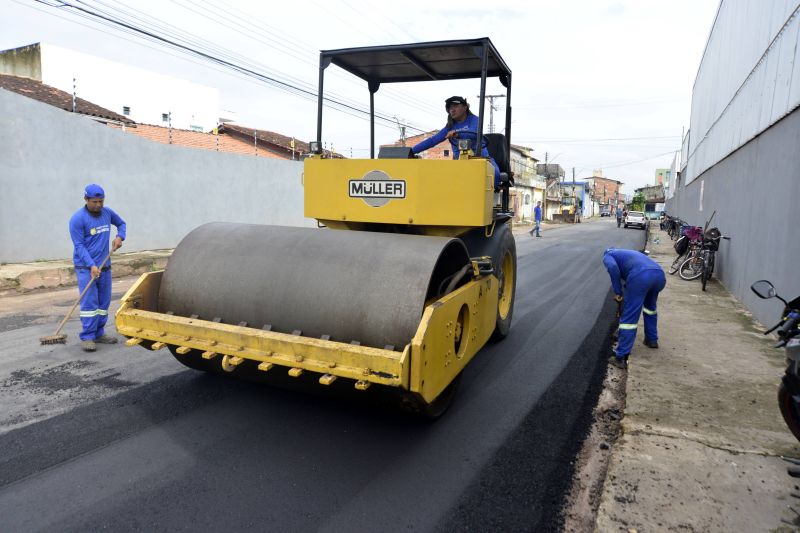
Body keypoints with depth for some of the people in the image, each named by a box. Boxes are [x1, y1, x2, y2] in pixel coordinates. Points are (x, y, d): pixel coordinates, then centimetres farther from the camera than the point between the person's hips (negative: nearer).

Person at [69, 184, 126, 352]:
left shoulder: (107, 212, 5)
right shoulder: (78, 219, -12)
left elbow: (121, 223, 25)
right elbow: (79, 245, -13)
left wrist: (120, 237, 4)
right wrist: (91, 266, -22)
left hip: (105, 266, 6)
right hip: (86, 267, -6)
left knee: (104, 302, 10)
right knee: (89, 303, -9)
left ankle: (99, 333, 21)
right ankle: (87, 337, -4)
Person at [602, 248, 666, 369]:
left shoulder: (608, 255, 24)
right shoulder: (628, 253, 43)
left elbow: (613, 267, -3)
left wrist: (617, 292, 5)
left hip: (640, 276, -6)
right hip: (660, 275, 7)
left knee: (629, 317, 1)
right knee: (650, 306, 35)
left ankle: (621, 358, 1)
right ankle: (652, 340, 44)